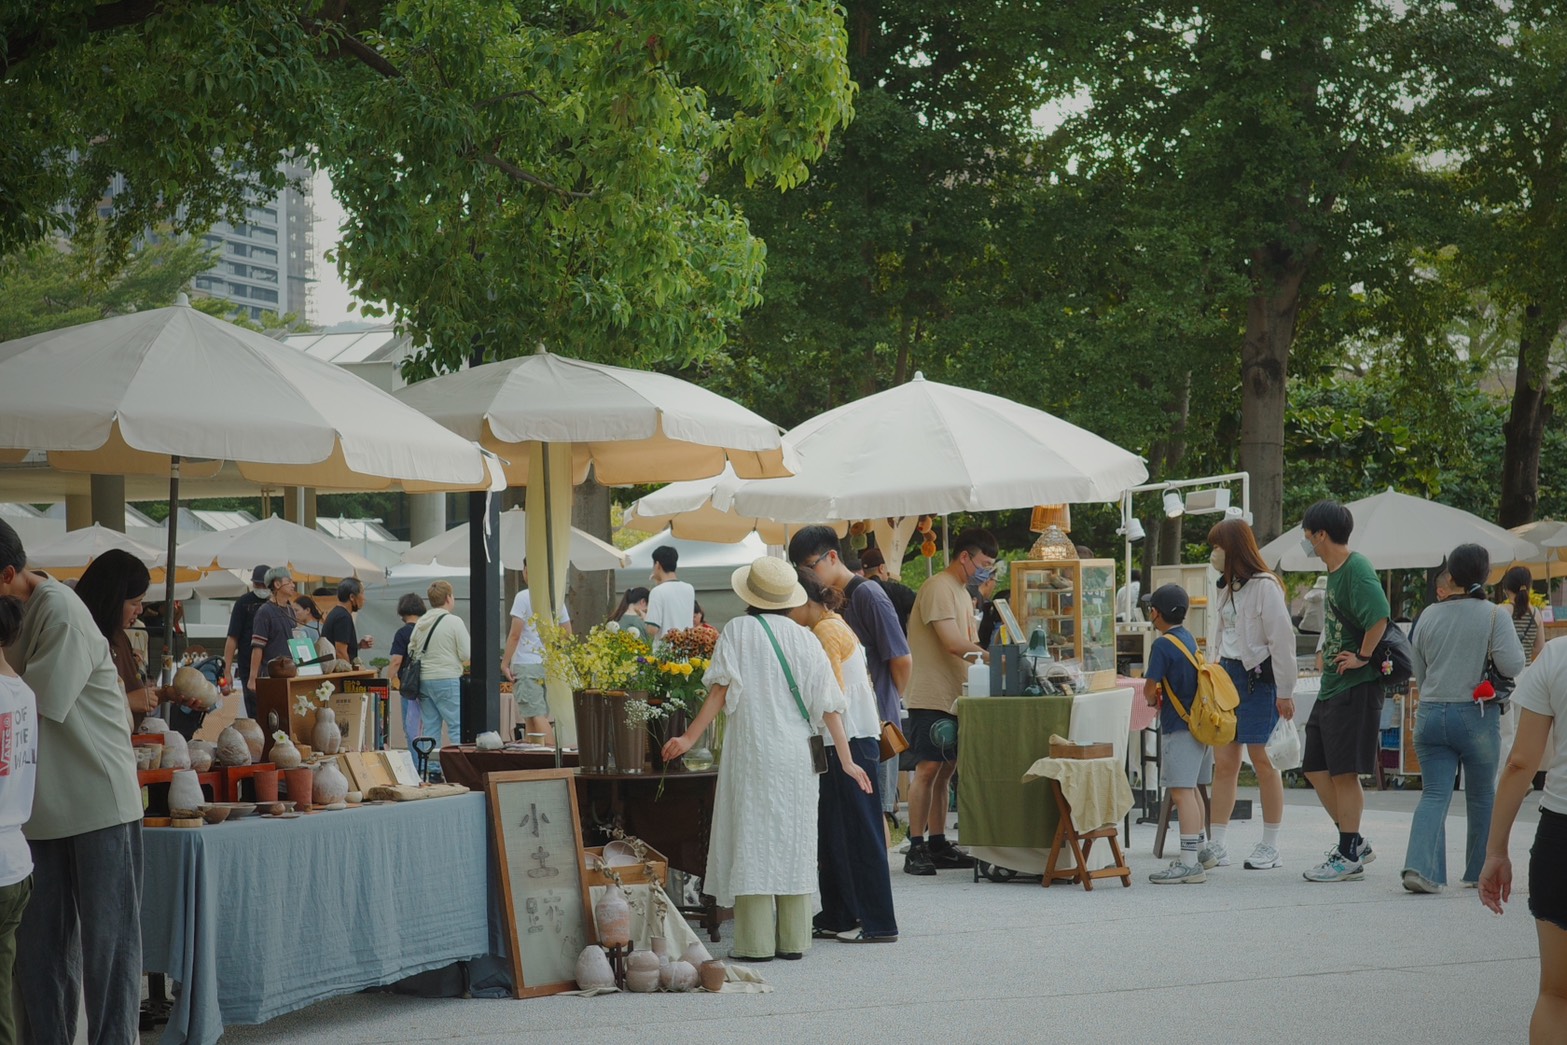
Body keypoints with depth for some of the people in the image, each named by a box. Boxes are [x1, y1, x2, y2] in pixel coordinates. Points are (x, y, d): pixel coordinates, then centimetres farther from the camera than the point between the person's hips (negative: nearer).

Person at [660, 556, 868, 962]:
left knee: (751, 839, -1)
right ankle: (793, 939, 9)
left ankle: (755, 942, -5)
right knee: (794, 840, 8)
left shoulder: (738, 631, -1)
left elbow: (722, 689, -7)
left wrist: (690, 738, -4)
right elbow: (827, 703, 4)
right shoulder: (804, 639, 7)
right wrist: (846, 759, 7)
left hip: (751, 750, -3)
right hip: (797, 755, 3)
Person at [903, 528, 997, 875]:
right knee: (928, 769, -10)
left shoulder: (961, 593, 20)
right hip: (931, 699, -10)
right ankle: (916, 849, -9)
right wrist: (994, 659, -19)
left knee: (945, 770, 10)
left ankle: (937, 845, 14)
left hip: (953, 699, 10)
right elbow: (953, 643, -20)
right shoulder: (938, 588, -12)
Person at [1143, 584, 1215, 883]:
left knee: (1181, 792, -13)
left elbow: (1150, 689, -12)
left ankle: (1189, 863, -19)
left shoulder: (1163, 645, -14)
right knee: (1190, 791, 19)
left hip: (1179, 727, -10)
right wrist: (1159, 696, 14)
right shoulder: (1189, 639, 13)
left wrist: (1152, 698, 9)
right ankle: (1196, 853, 27)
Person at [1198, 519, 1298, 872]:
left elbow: (1281, 640, -13)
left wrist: (1284, 692, -13)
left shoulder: (1264, 586, -10)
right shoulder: (1228, 587, 17)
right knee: (1224, 763, 4)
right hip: (1226, 674, 8)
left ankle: (1270, 847, 7)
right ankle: (1216, 846, 5)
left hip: (1257, 677, -8)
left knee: (1263, 760, -1)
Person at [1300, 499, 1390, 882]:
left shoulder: (1357, 570, -16)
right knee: (1316, 767, 12)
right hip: (1331, 685, 10)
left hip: (1355, 686, -10)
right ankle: (1354, 842, 21)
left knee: (1343, 771, -5)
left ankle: (1349, 857, 2)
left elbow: (1379, 617, -28)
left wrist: (1363, 657, -19)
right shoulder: (1334, 571, 15)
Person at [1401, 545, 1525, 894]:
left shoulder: (1429, 616, 4)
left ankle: (1420, 866, -18)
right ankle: (1482, 871, 22)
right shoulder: (1494, 616, -8)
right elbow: (1513, 666, -14)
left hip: (1430, 714, 2)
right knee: (1482, 795, 14)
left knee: (1434, 794, 0)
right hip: (1477, 717, -2)